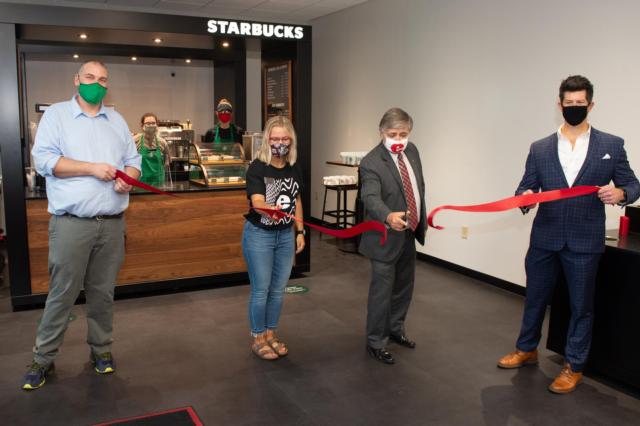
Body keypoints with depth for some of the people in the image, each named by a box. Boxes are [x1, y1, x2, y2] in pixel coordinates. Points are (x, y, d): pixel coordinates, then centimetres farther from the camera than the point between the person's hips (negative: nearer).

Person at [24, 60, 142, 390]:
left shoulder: (117, 120, 17)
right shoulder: (55, 115, 3)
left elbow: (133, 160, 15)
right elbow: (43, 159, -8)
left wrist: (128, 180, -8)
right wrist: (92, 168, -15)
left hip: (112, 223, 4)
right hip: (71, 223, -4)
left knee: (103, 292, 11)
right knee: (62, 293, 0)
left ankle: (101, 349, 24)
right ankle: (43, 358, 14)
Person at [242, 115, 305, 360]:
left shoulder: (294, 169, 3)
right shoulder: (257, 168, -15)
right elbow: (257, 202, -27)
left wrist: (300, 232, 11)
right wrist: (271, 210, -49)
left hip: (286, 235, 5)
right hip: (259, 235, -5)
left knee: (278, 289, 13)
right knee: (261, 290, 3)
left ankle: (271, 334, 28)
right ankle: (258, 339, 19)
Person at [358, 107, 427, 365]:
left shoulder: (411, 151, 1)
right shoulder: (371, 163, -23)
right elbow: (370, 198, -37)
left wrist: (422, 218, 13)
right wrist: (389, 217, -56)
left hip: (408, 234, 8)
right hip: (386, 237, -8)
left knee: (404, 286, 22)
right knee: (382, 290, 1)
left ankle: (395, 329, 42)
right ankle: (375, 342, 18)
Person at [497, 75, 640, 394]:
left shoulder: (611, 145, 1)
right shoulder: (540, 149, 4)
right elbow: (525, 189, 4)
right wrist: (525, 197, -19)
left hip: (584, 241, -2)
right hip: (545, 239, 2)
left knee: (581, 305, 9)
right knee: (535, 298, 15)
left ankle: (573, 366, 26)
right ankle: (526, 350, 36)